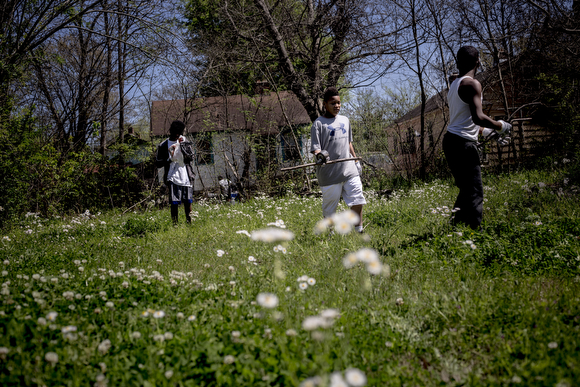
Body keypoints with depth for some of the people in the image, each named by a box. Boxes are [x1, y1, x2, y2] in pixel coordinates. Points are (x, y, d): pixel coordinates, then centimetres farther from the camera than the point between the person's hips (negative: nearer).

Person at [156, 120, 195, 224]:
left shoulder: (183, 141, 11)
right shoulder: (163, 146, 1)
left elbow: (190, 157, 4)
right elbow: (158, 164, 0)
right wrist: (170, 159, -15)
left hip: (186, 177, 3)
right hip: (173, 178, -3)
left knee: (188, 202, 5)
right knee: (174, 203, -6)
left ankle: (189, 222, 18)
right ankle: (175, 224, 1)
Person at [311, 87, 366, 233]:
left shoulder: (345, 120, 17)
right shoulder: (319, 123, -2)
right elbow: (315, 147, -9)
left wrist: (356, 160, 23)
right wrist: (319, 155, -30)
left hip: (349, 170, 5)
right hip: (329, 172, -5)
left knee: (358, 200, 0)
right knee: (329, 207, 2)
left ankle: (359, 231, 12)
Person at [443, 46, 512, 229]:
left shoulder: (454, 85, 18)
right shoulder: (472, 84, -10)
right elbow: (478, 117, -23)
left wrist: (489, 132, 26)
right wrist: (500, 126, -6)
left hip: (451, 141, 9)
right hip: (463, 144, -9)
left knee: (467, 190, 17)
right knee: (475, 193, -8)